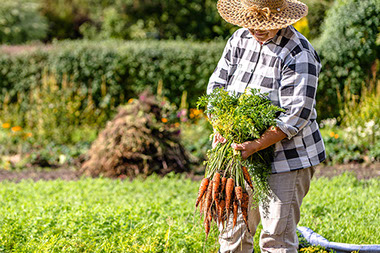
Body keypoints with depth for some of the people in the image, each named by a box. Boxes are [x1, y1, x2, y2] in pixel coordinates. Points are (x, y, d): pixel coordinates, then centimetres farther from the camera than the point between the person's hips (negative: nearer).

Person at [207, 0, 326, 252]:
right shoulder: (240, 39, 5)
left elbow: (295, 115, -21)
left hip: (286, 158, -6)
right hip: (244, 156, 7)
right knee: (232, 231, 12)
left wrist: (256, 145, -31)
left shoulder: (298, 55, -16)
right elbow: (218, 83, 8)